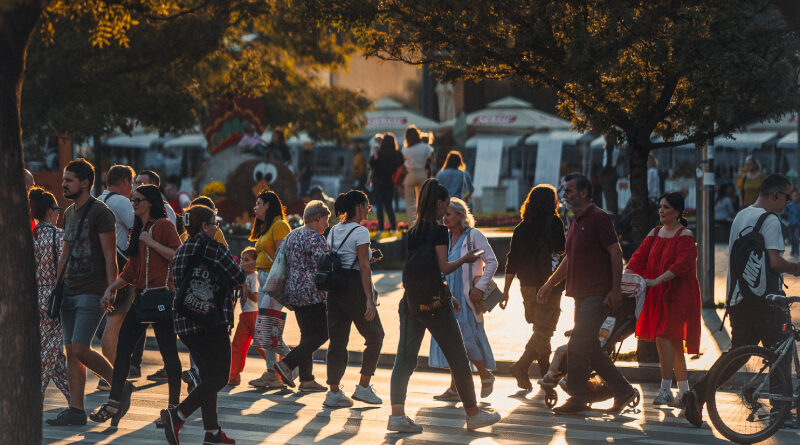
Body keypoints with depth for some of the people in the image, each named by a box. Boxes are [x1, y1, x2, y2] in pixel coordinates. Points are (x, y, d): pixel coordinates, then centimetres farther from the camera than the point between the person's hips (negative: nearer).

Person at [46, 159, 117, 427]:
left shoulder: (100, 213, -10)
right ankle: (76, 410, 7)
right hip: (70, 292, 8)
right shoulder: (69, 213, 15)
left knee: (80, 349, -14)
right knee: (71, 351, 4)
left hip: (92, 292, -8)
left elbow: (110, 257, -13)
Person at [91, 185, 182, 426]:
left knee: (168, 352, -1)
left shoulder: (163, 226, -5)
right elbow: (131, 270, 21)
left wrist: (152, 242, -15)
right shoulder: (138, 230, 20)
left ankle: (174, 406, 9)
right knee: (123, 346, -2)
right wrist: (110, 289, 12)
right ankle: (114, 403, -3)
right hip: (142, 295, 8)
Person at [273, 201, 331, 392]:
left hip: (293, 292, 9)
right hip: (312, 294, -9)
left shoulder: (291, 236, 16)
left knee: (308, 333, 13)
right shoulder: (315, 238, -12)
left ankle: (306, 379, 9)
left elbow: (283, 264, 20)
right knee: (321, 333, -3)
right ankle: (288, 363, -13)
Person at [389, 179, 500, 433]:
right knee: (458, 360, 6)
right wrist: (466, 259, 6)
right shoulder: (438, 231, -10)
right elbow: (443, 268, -12)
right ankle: (473, 414, 16)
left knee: (405, 359, 3)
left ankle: (397, 414, -8)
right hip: (433, 304, -6)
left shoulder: (413, 231, 11)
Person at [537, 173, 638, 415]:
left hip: (597, 295, -9)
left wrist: (615, 290, -19)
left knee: (578, 345, -10)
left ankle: (577, 398, -3)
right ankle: (623, 391, 17)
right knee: (591, 348, 9)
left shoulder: (598, 218, -10)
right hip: (581, 294, 9)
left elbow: (616, 253, -14)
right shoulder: (575, 221, 17)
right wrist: (549, 284, 22)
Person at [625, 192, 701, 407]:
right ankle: (683, 392, 14)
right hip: (658, 294, 7)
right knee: (674, 341, 9)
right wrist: (626, 275, -9)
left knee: (664, 337, -16)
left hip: (678, 293, -7)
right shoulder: (655, 233, 13)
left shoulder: (684, 235, -7)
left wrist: (656, 281, -26)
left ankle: (665, 390, -12)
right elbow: (640, 256, 8)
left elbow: (681, 265, -18)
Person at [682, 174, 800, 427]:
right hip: (764, 297, -8)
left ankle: (698, 393, -8)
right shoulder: (769, 220, -11)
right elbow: (775, 261, -20)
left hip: (738, 296, 8)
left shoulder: (740, 216, 16)